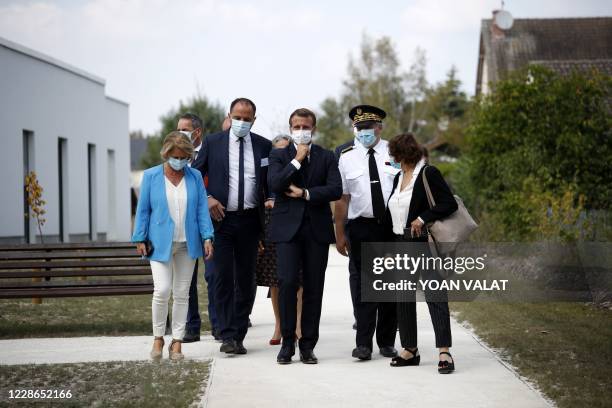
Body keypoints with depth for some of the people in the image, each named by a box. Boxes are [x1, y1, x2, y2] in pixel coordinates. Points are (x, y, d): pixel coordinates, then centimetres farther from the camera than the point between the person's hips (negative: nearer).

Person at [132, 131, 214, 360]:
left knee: (181, 294, 6)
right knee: (162, 290, -13)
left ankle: (177, 342, 14)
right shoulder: (151, 176, 2)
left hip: (187, 244, 2)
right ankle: (158, 338, 7)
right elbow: (143, 210, 4)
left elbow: (202, 209, 6)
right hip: (160, 244, -2)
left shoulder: (195, 177, 6)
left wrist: (207, 237, -3)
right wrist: (140, 239, -1)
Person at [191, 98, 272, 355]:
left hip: (250, 220, 2)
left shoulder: (264, 146, 6)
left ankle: (239, 336, 14)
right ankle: (227, 336, -2)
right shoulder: (212, 142, 2)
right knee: (223, 278, -5)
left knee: (246, 280, 6)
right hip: (221, 218, -2)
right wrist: (207, 198, -9)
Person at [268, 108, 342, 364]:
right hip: (288, 228, -1)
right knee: (287, 283, -11)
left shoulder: (327, 157, 11)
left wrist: (305, 193, -9)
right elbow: (274, 184, -9)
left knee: (314, 288, 2)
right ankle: (287, 343, -1)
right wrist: (297, 159, -7)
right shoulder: (279, 156, 9)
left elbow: (336, 190, -2)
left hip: (317, 228, 1)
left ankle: (308, 346, 9)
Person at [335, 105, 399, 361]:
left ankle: (387, 342, 18)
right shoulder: (347, 157, 3)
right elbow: (342, 198, 2)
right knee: (362, 283, -3)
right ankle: (363, 343, 0)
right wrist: (340, 234, -1)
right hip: (360, 227, -1)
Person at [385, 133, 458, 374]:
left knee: (435, 296, -11)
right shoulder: (398, 178, 15)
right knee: (404, 298, 10)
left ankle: (444, 352, -13)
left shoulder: (428, 174, -9)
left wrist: (423, 218, -20)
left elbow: (450, 204, -15)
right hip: (401, 245, 8)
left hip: (425, 244, -8)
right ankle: (410, 350, 19)